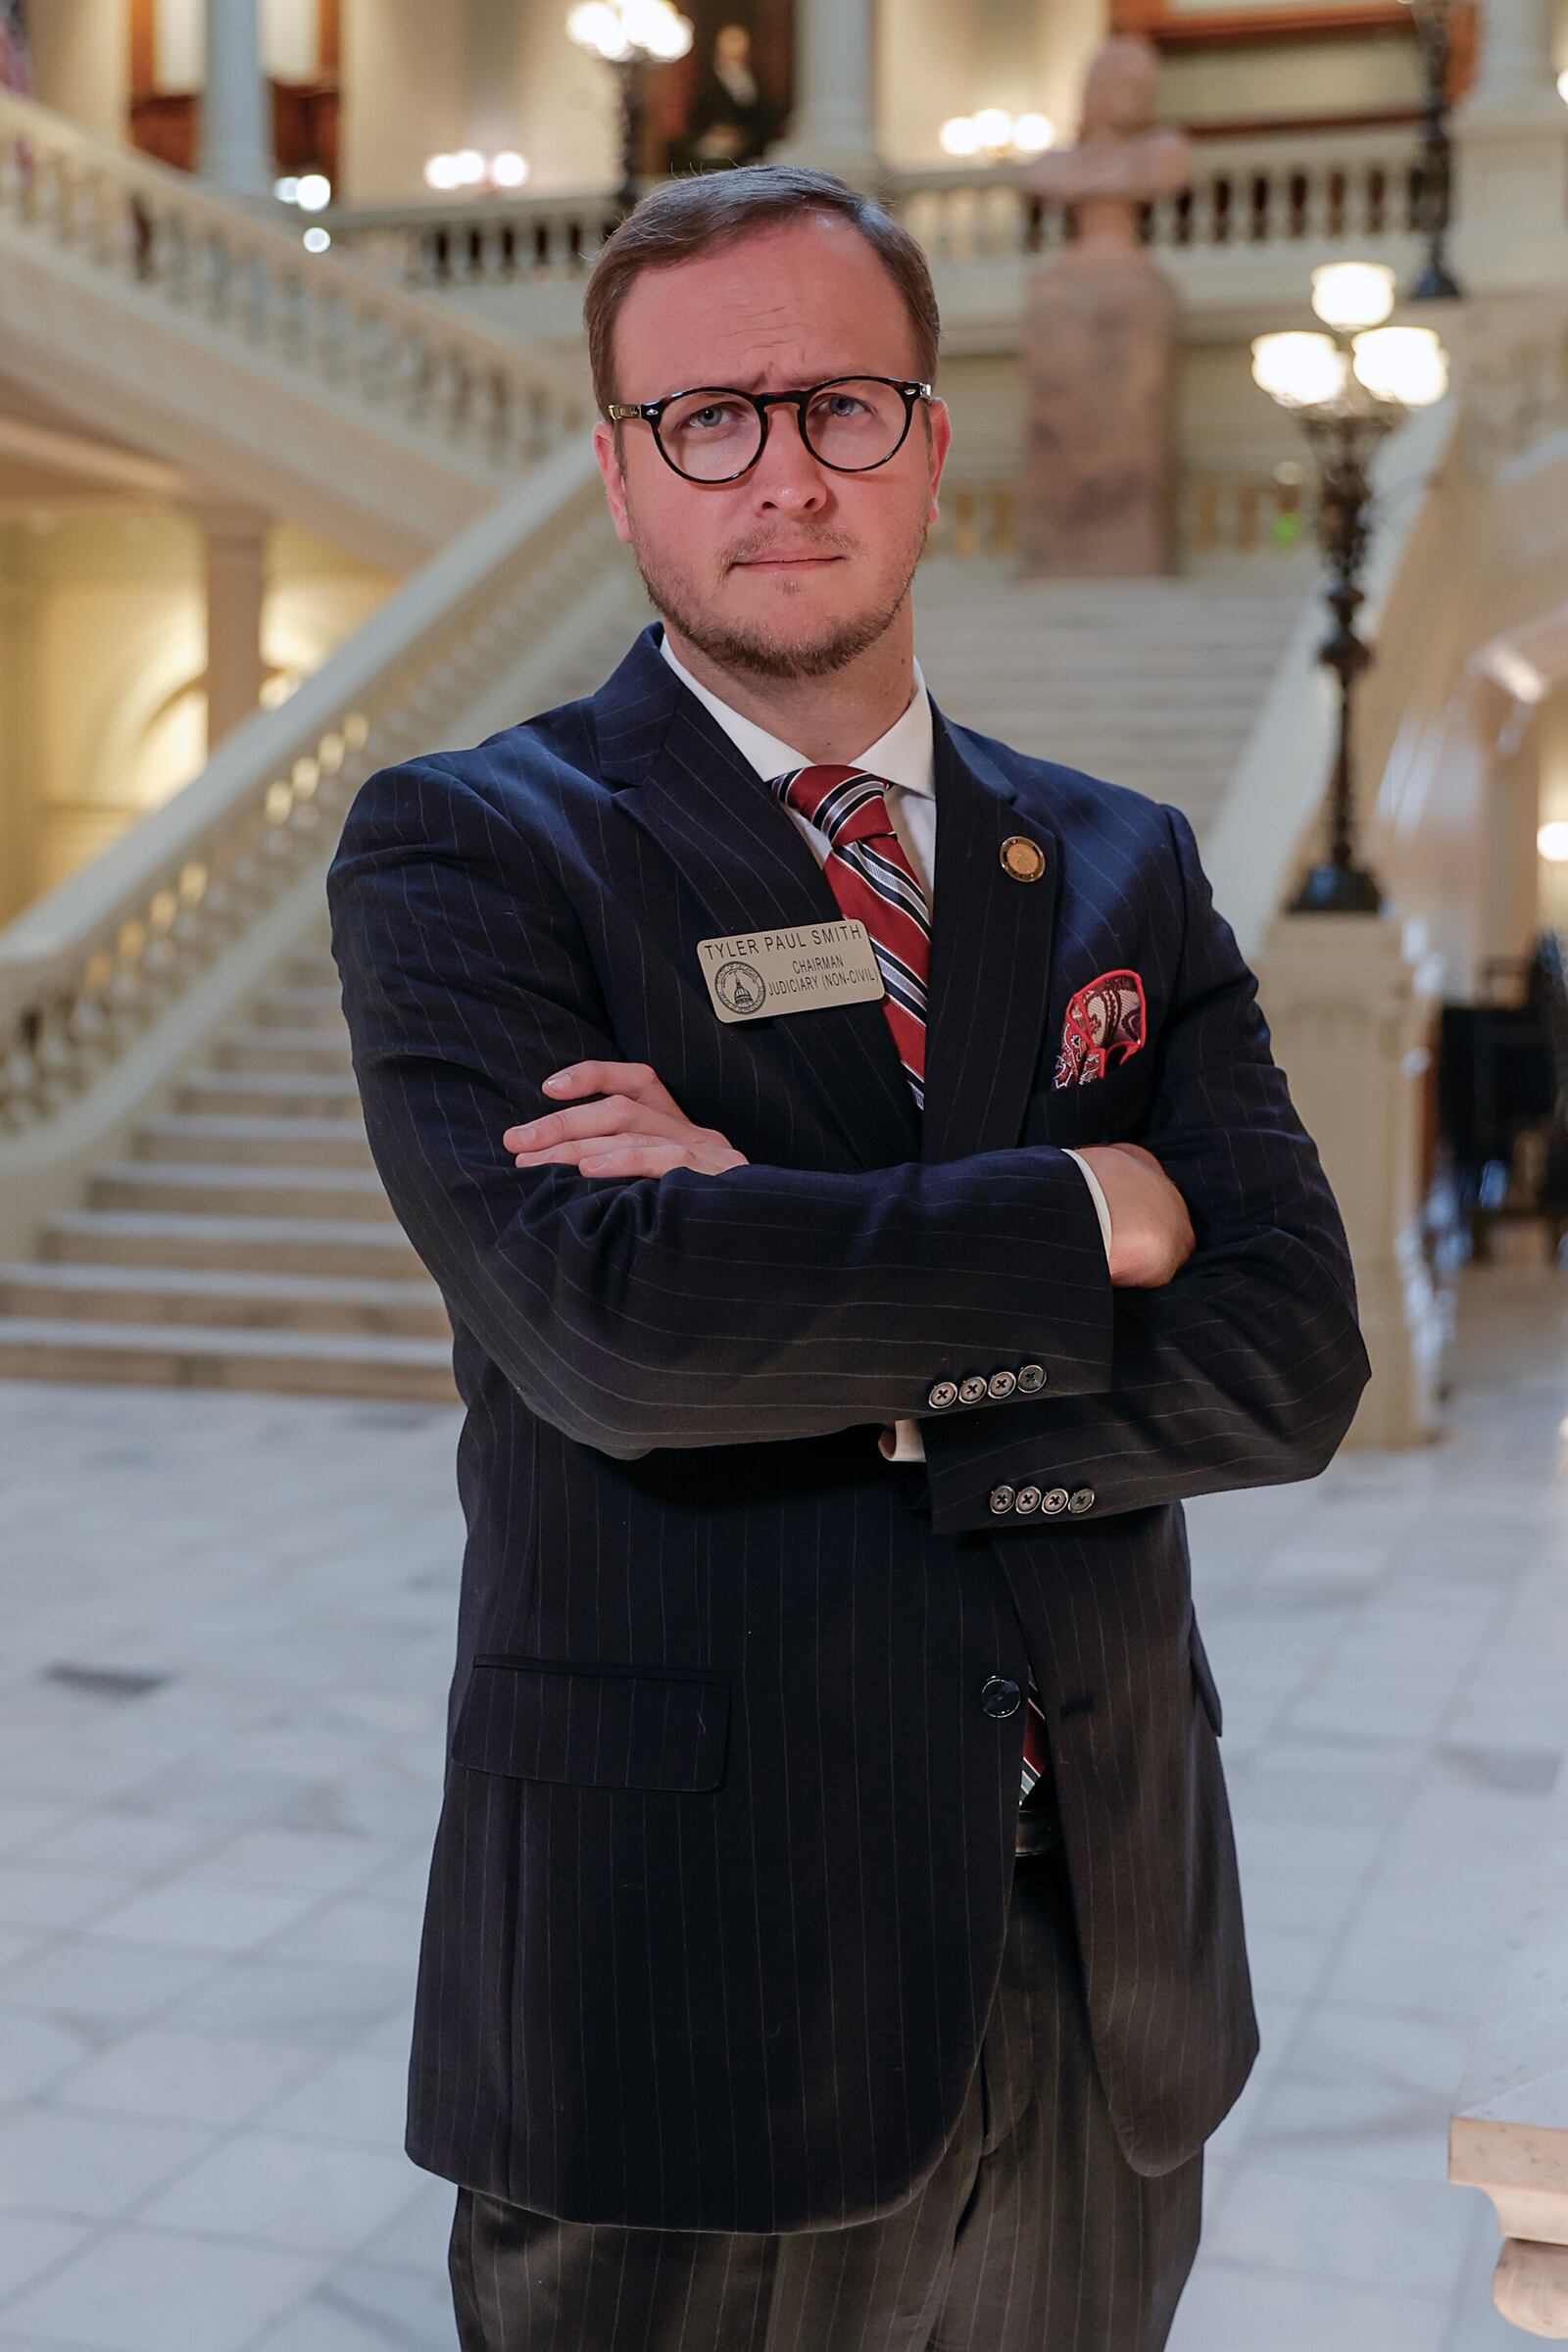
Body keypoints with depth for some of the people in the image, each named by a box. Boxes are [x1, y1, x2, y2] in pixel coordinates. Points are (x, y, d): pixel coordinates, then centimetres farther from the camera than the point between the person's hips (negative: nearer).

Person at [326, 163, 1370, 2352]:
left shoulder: (1121, 871, 7)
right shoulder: (464, 852, -5)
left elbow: (1290, 1361, -5)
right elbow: (605, 1322, -22)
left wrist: (815, 1314, -16)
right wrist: (1090, 1208, -13)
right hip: (688, 1997, -4)